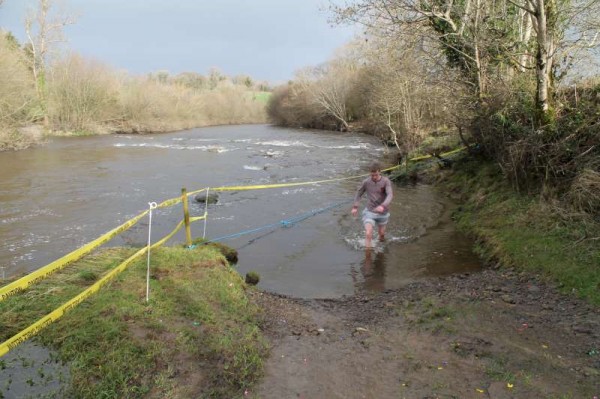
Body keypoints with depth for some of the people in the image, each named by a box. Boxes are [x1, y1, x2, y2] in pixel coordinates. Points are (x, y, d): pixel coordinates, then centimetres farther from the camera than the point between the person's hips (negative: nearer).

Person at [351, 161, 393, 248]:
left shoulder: (386, 181, -15)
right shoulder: (366, 182, -8)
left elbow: (390, 195, -28)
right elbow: (358, 193, 8)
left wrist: (383, 206, -44)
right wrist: (355, 207, 2)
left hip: (382, 212, 0)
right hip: (369, 212, 0)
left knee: (381, 233, 21)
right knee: (368, 234, -18)